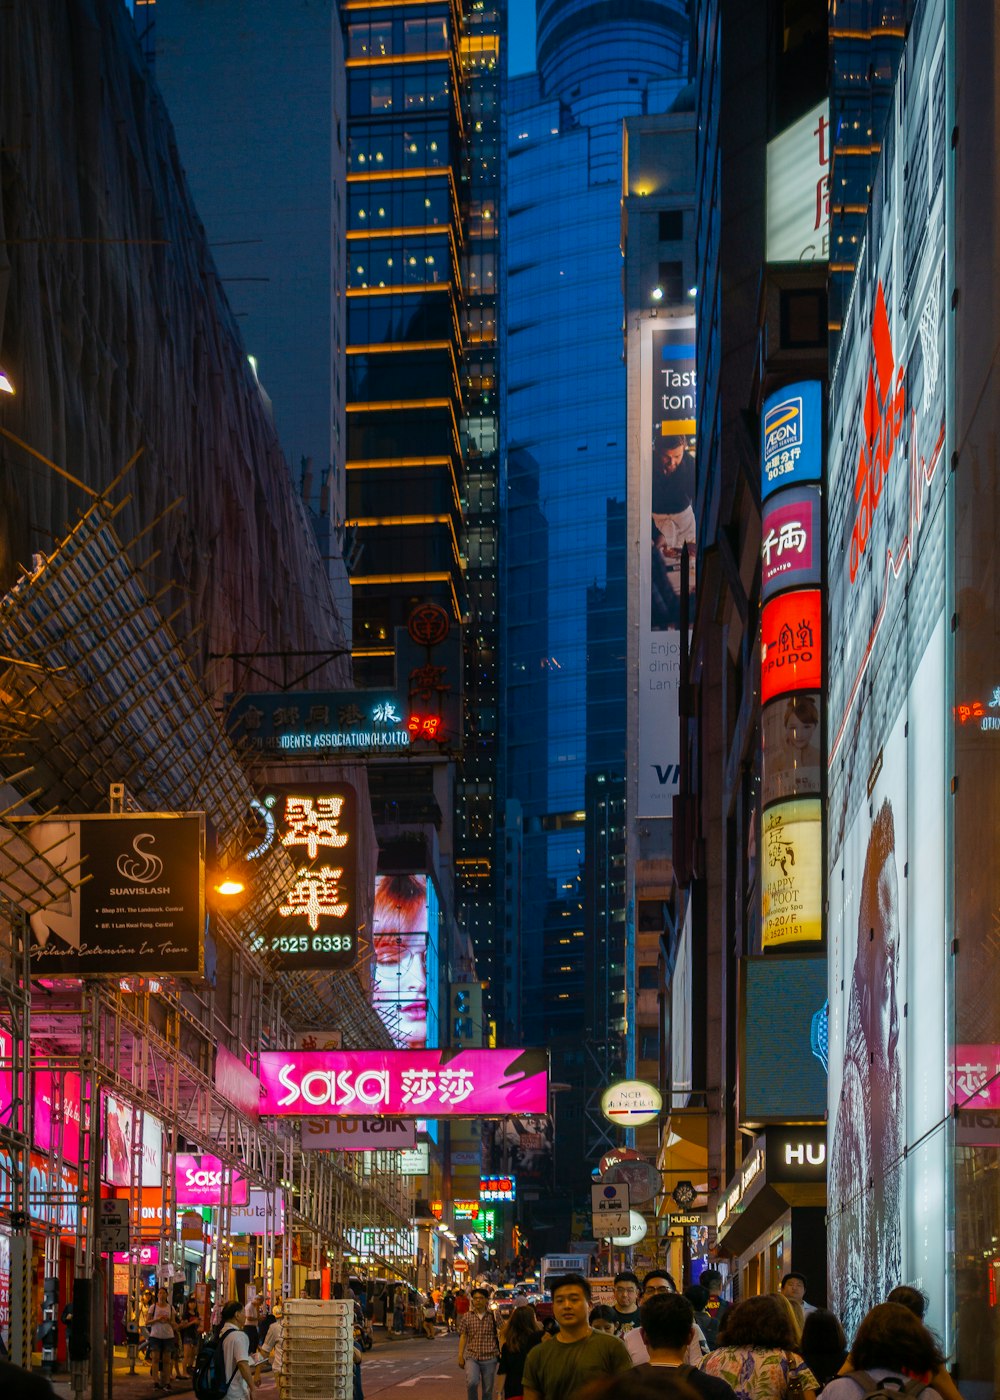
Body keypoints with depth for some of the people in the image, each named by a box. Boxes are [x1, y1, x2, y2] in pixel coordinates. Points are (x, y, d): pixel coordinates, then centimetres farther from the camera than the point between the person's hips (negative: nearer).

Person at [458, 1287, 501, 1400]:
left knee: (488, 1390, 5)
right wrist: (460, 1356, 0)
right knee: (472, 1382, -24)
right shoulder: (467, 1317, 6)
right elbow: (463, 1336, 6)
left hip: (489, 1358, 0)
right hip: (471, 1357, 0)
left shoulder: (493, 1316, 2)